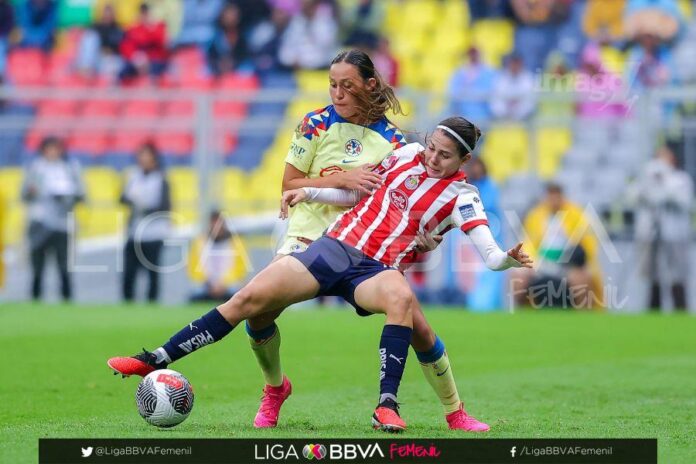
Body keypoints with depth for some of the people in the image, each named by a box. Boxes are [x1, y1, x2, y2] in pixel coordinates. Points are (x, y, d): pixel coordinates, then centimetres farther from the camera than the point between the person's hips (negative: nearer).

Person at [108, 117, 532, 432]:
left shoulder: (461, 198, -3)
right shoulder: (409, 155, 8)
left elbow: (490, 254, -16)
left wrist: (509, 258, -38)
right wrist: (308, 193, 11)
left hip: (376, 271, -4)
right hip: (335, 246, 4)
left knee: (401, 297, -41)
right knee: (250, 299, -8)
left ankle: (387, 406, -38)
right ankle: (157, 360, -1)